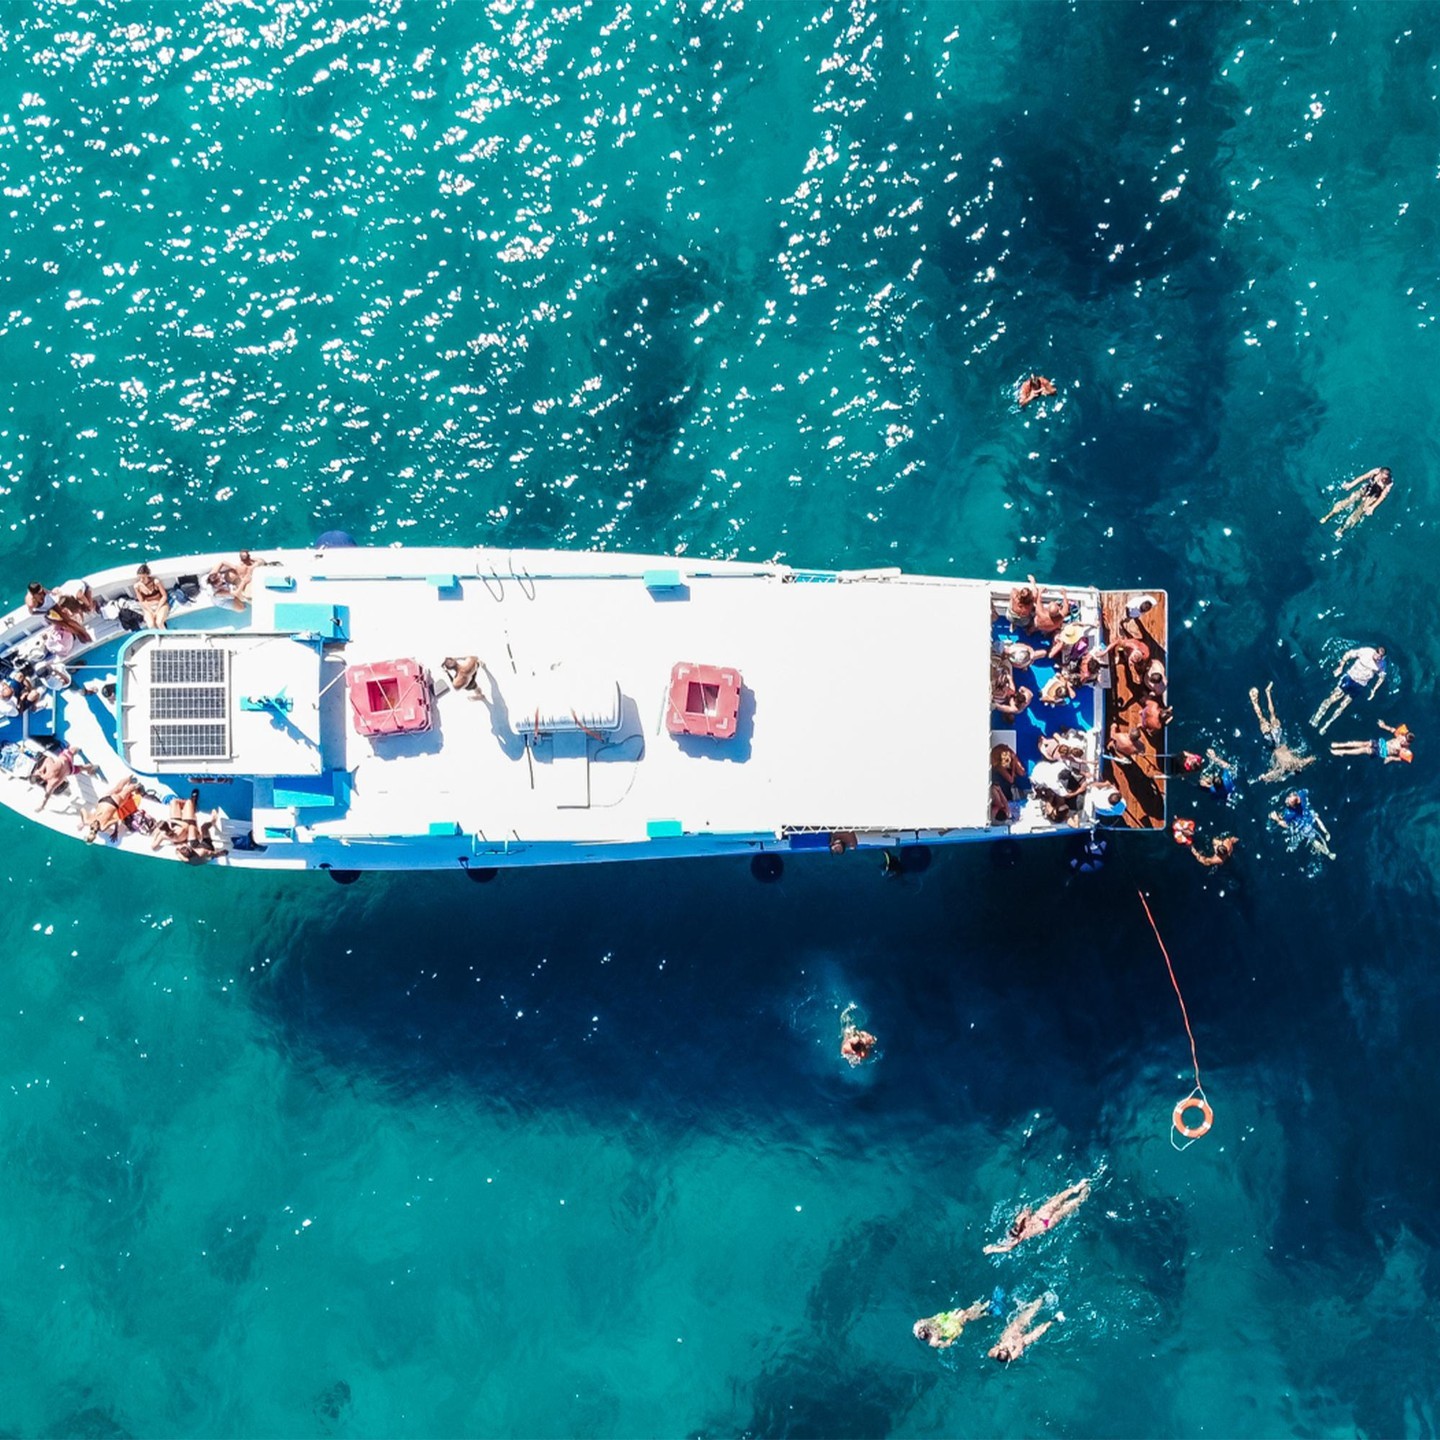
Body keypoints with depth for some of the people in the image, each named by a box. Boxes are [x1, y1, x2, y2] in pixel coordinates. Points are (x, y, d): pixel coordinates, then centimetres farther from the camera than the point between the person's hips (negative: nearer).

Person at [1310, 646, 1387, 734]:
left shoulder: (1382, 664, -14)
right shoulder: (1366, 651, -21)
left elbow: (1381, 677, 4)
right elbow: (1348, 654, -9)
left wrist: (1374, 690, 1)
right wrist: (1340, 667, -9)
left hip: (1360, 686, 1)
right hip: (1350, 677, -1)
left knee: (1342, 706, 3)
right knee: (1332, 698, -2)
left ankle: (1326, 726, 11)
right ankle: (1316, 718, 11)